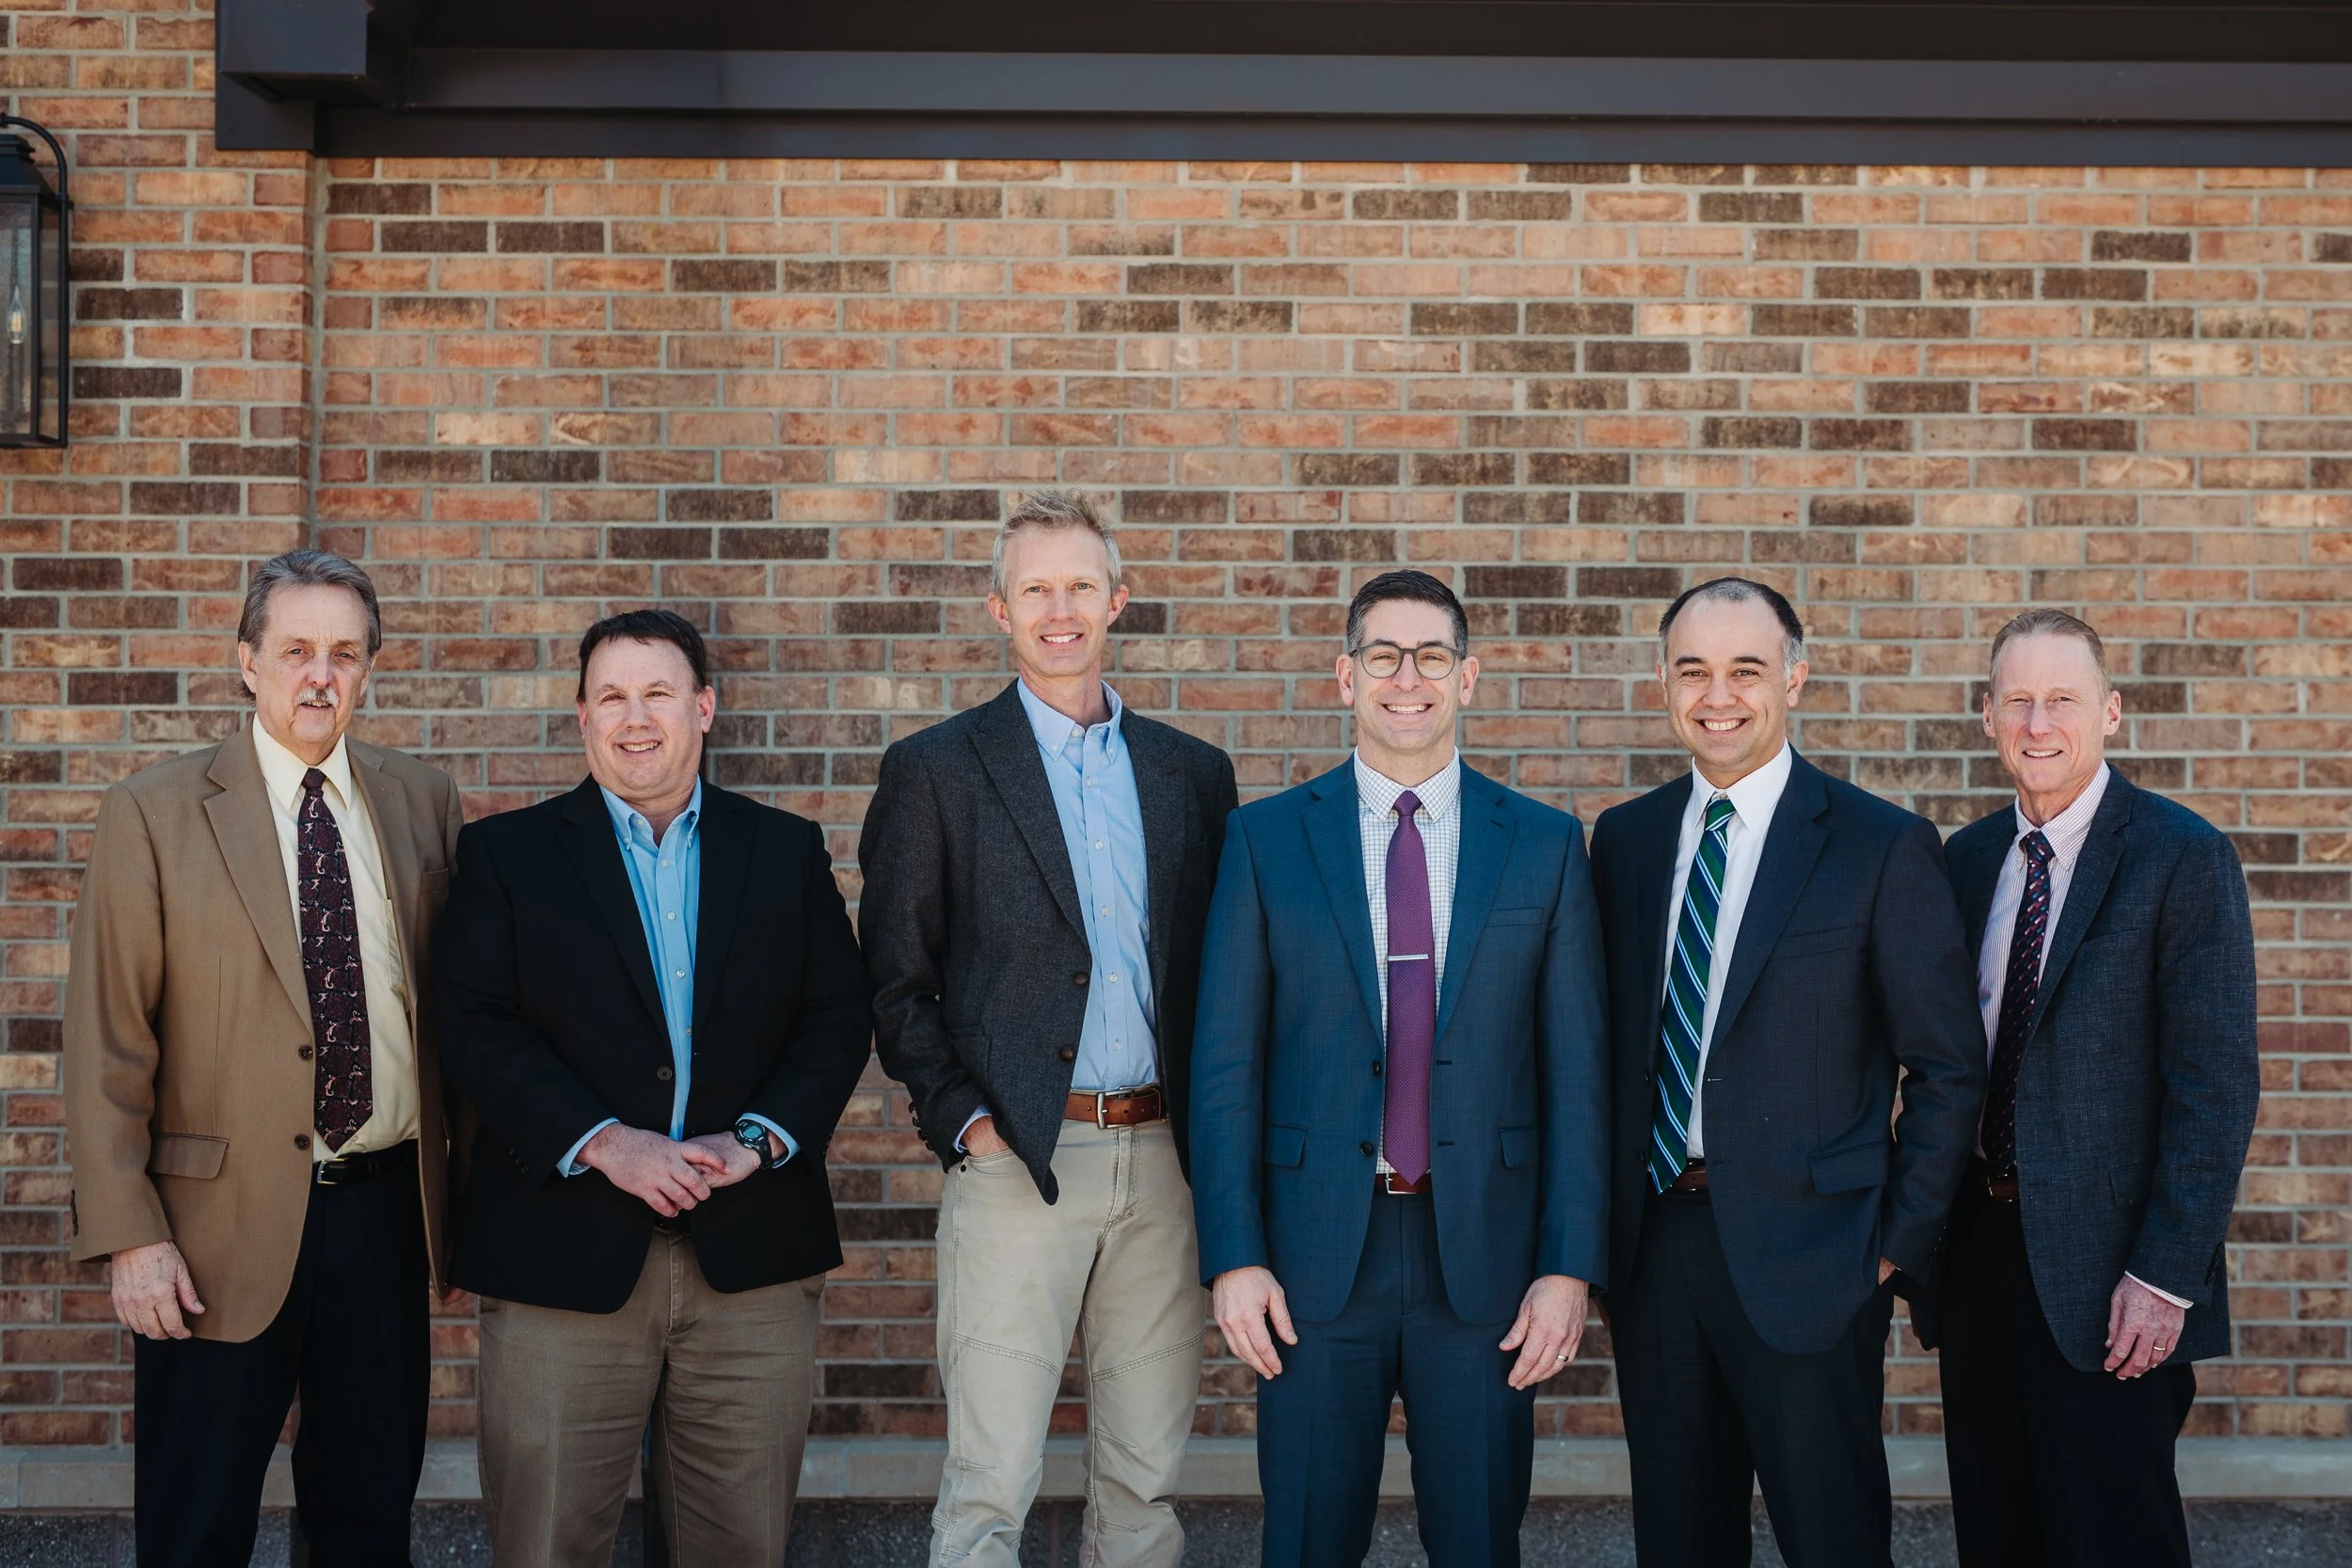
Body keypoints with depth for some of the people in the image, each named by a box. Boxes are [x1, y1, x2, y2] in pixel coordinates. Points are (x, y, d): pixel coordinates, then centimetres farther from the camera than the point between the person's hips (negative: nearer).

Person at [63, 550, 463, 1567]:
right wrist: (128, 1234, -11)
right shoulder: (154, 814, -5)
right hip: (225, 1225, -3)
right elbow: (107, 1039, -6)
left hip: (385, 1207, 3)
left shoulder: (423, 802, 5)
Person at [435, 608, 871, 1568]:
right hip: (563, 1257, -1)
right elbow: (476, 1029, -4)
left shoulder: (788, 850, 11)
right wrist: (602, 1144, -16)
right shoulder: (506, 854, 6)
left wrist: (760, 1140, -11)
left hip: (752, 1258, 2)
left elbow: (838, 1018, 5)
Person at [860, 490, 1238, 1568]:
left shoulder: (1192, 772, 12)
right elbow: (896, 982, 2)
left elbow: (1215, 968, 15)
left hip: (1161, 1156, 4)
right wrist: (961, 1119, -9)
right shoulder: (935, 771, 2)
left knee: (1147, 1478, 10)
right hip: (1016, 1159, -3)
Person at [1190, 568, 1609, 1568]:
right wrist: (1233, 1257, -6)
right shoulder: (1266, 840, 4)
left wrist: (1570, 1264, -4)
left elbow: (1576, 1070, 2)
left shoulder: (1545, 845, 5)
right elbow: (1225, 1063, 1)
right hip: (1315, 1255, 0)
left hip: (1485, 1251, 1)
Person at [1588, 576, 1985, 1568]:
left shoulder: (1883, 849, -5)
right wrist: (1600, 1231, 7)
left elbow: (1947, 1069, -2)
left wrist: (1898, 1245, -6)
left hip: (1805, 1254, -4)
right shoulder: (1623, 840, 9)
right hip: (1652, 1249, 4)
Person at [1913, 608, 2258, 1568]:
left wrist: (2165, 1276, -18)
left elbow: (2217, 1084, -13)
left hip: (2103, 1269, -6)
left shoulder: (2183, 858, -10)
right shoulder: (1966, 859, 9)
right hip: (1977, 1249, 6)